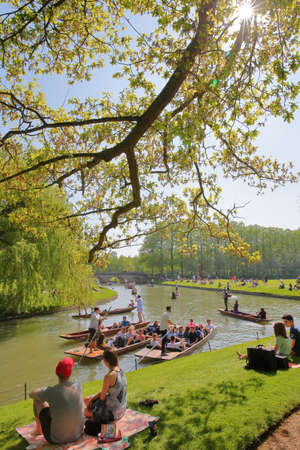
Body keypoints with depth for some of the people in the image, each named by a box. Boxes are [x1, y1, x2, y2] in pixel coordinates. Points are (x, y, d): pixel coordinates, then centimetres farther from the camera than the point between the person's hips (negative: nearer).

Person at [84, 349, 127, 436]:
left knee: (84, 412, 16)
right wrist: (93, 398, 6)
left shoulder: (109, 376, -29)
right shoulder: (120, 371, -2)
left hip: (112, 411, -8)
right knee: (87, 400, 20)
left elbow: (102, 396, -15)